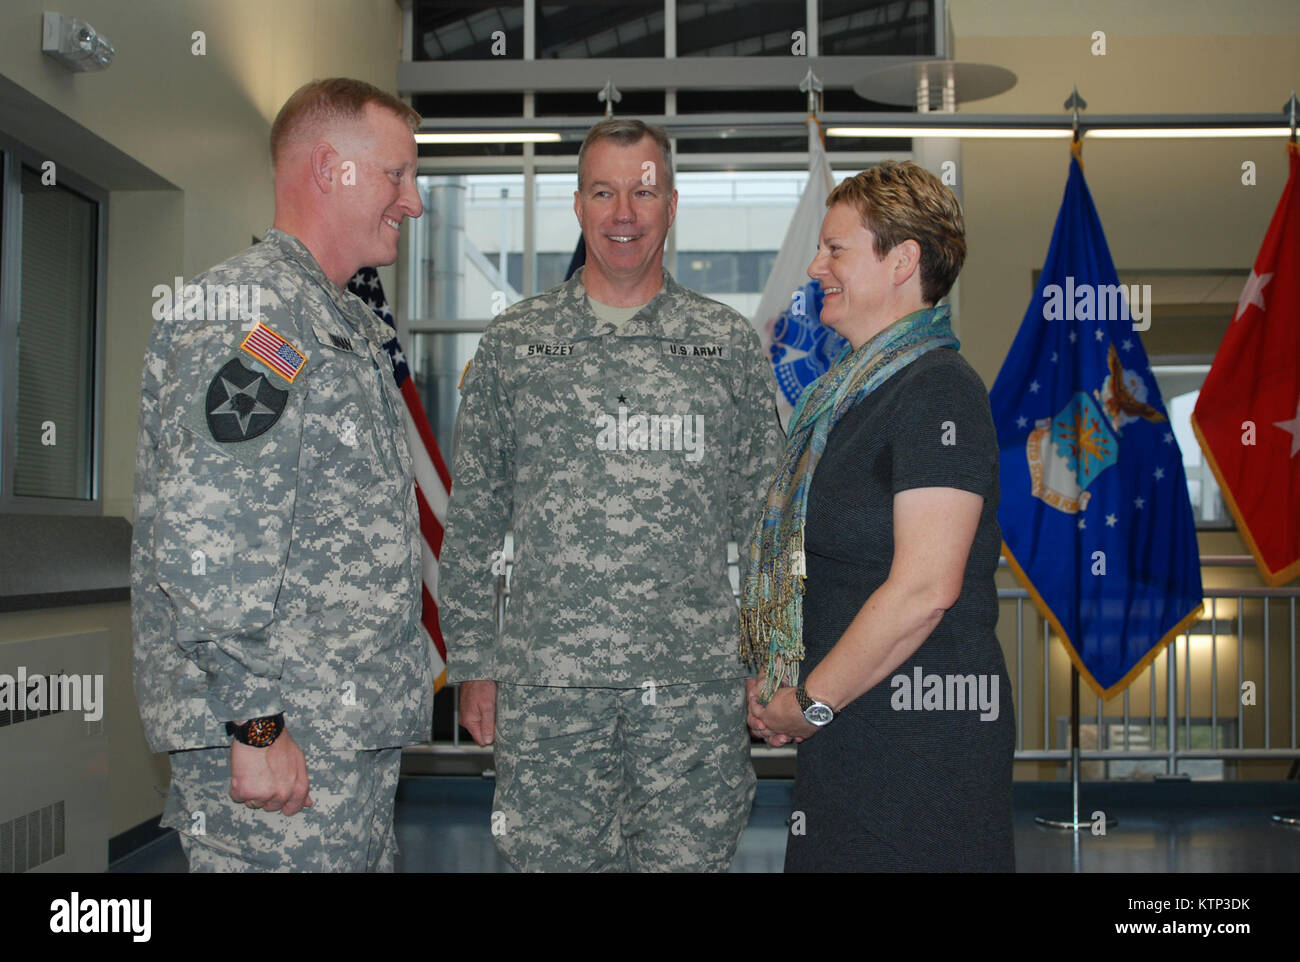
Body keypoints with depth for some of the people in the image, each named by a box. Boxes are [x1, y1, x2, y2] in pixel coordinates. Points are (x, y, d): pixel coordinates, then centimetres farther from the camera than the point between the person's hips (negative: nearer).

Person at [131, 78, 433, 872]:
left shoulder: (340, 323, 18)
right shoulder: (248, 312, -15)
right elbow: (204, 541, -23)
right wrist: (255, 724, -21)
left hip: (356, 735, 10)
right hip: (284, 745, -10)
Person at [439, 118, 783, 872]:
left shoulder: (730, 342, 6)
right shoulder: (515, 342, 6)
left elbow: (768, 519, 9)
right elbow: (473, 521, 8)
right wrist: (473, 664, 4)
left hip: (695, 686, 0)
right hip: (546, 685, 0)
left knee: (690, 857, 7)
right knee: (554, 857, 7)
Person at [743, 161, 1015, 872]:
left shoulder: (937, 393, -15)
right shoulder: (851, 391, 14)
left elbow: (923, 589, -22)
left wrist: (810, 703, -15)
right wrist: (782, 684, 7)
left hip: (921, 739, -8)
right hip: (847, 727, 9)